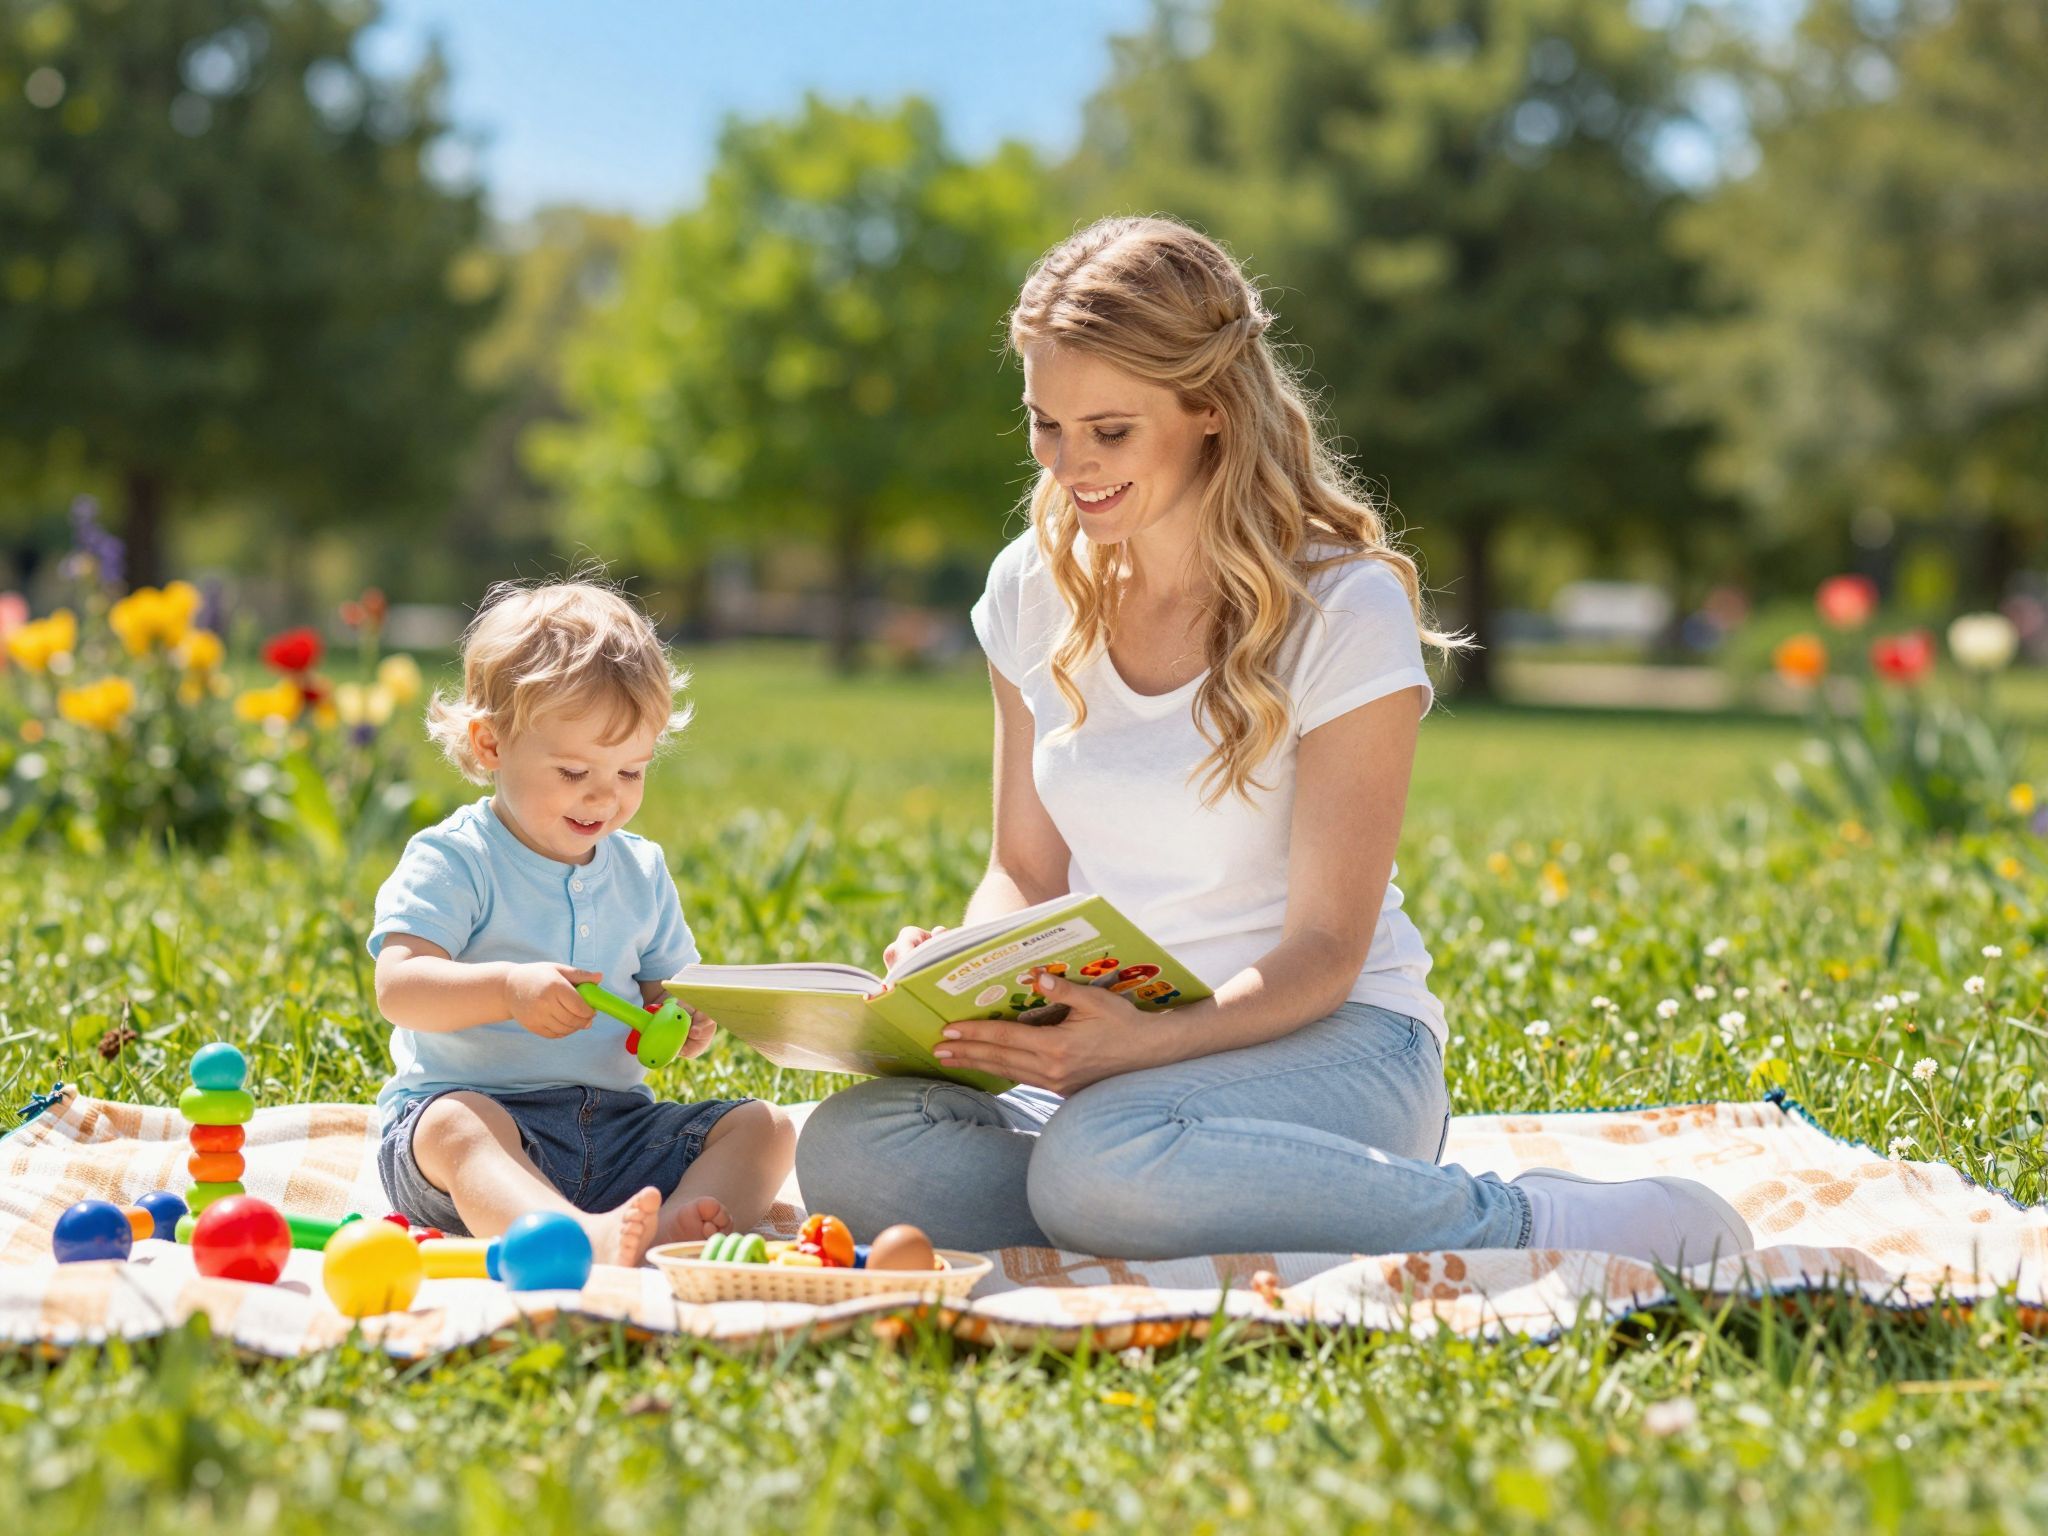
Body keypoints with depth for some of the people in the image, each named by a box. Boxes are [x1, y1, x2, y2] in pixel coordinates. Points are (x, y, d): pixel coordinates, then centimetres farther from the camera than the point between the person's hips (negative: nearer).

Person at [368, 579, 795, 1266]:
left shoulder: (641, 871, 15)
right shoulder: (451, 862, -3)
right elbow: (398, 985, -16)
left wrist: (684, 1020, -6)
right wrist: (508, 988, -33)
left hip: (616, 1125, 6)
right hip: (481, 1104, -6)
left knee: (764, 1125, -10)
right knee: (455, 1128, -38)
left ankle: (678, 1225, -42)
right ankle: (581, 1237, -66)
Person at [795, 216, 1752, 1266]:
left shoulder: (1344, 609, -11)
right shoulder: (1033, 591, 6)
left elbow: (1323, 952, -12)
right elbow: (1026, 870, 12)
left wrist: (1148, 1041, -31)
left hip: (1330, 1040, -5)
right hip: (1122, 1051, 5)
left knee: (1102, 1162, -39)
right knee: (847, 1152, -25)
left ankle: (1538, 1227, -19)